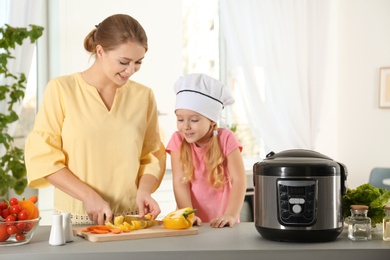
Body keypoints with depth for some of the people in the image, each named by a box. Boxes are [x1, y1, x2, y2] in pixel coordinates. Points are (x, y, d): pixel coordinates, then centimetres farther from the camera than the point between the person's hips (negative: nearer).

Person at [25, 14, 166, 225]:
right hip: (75, 217, -2)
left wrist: (144, 190, -6)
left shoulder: (143, 96, 8)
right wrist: (88, 196, -12)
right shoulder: (61, 89, -1)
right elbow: (42, 156, -4)